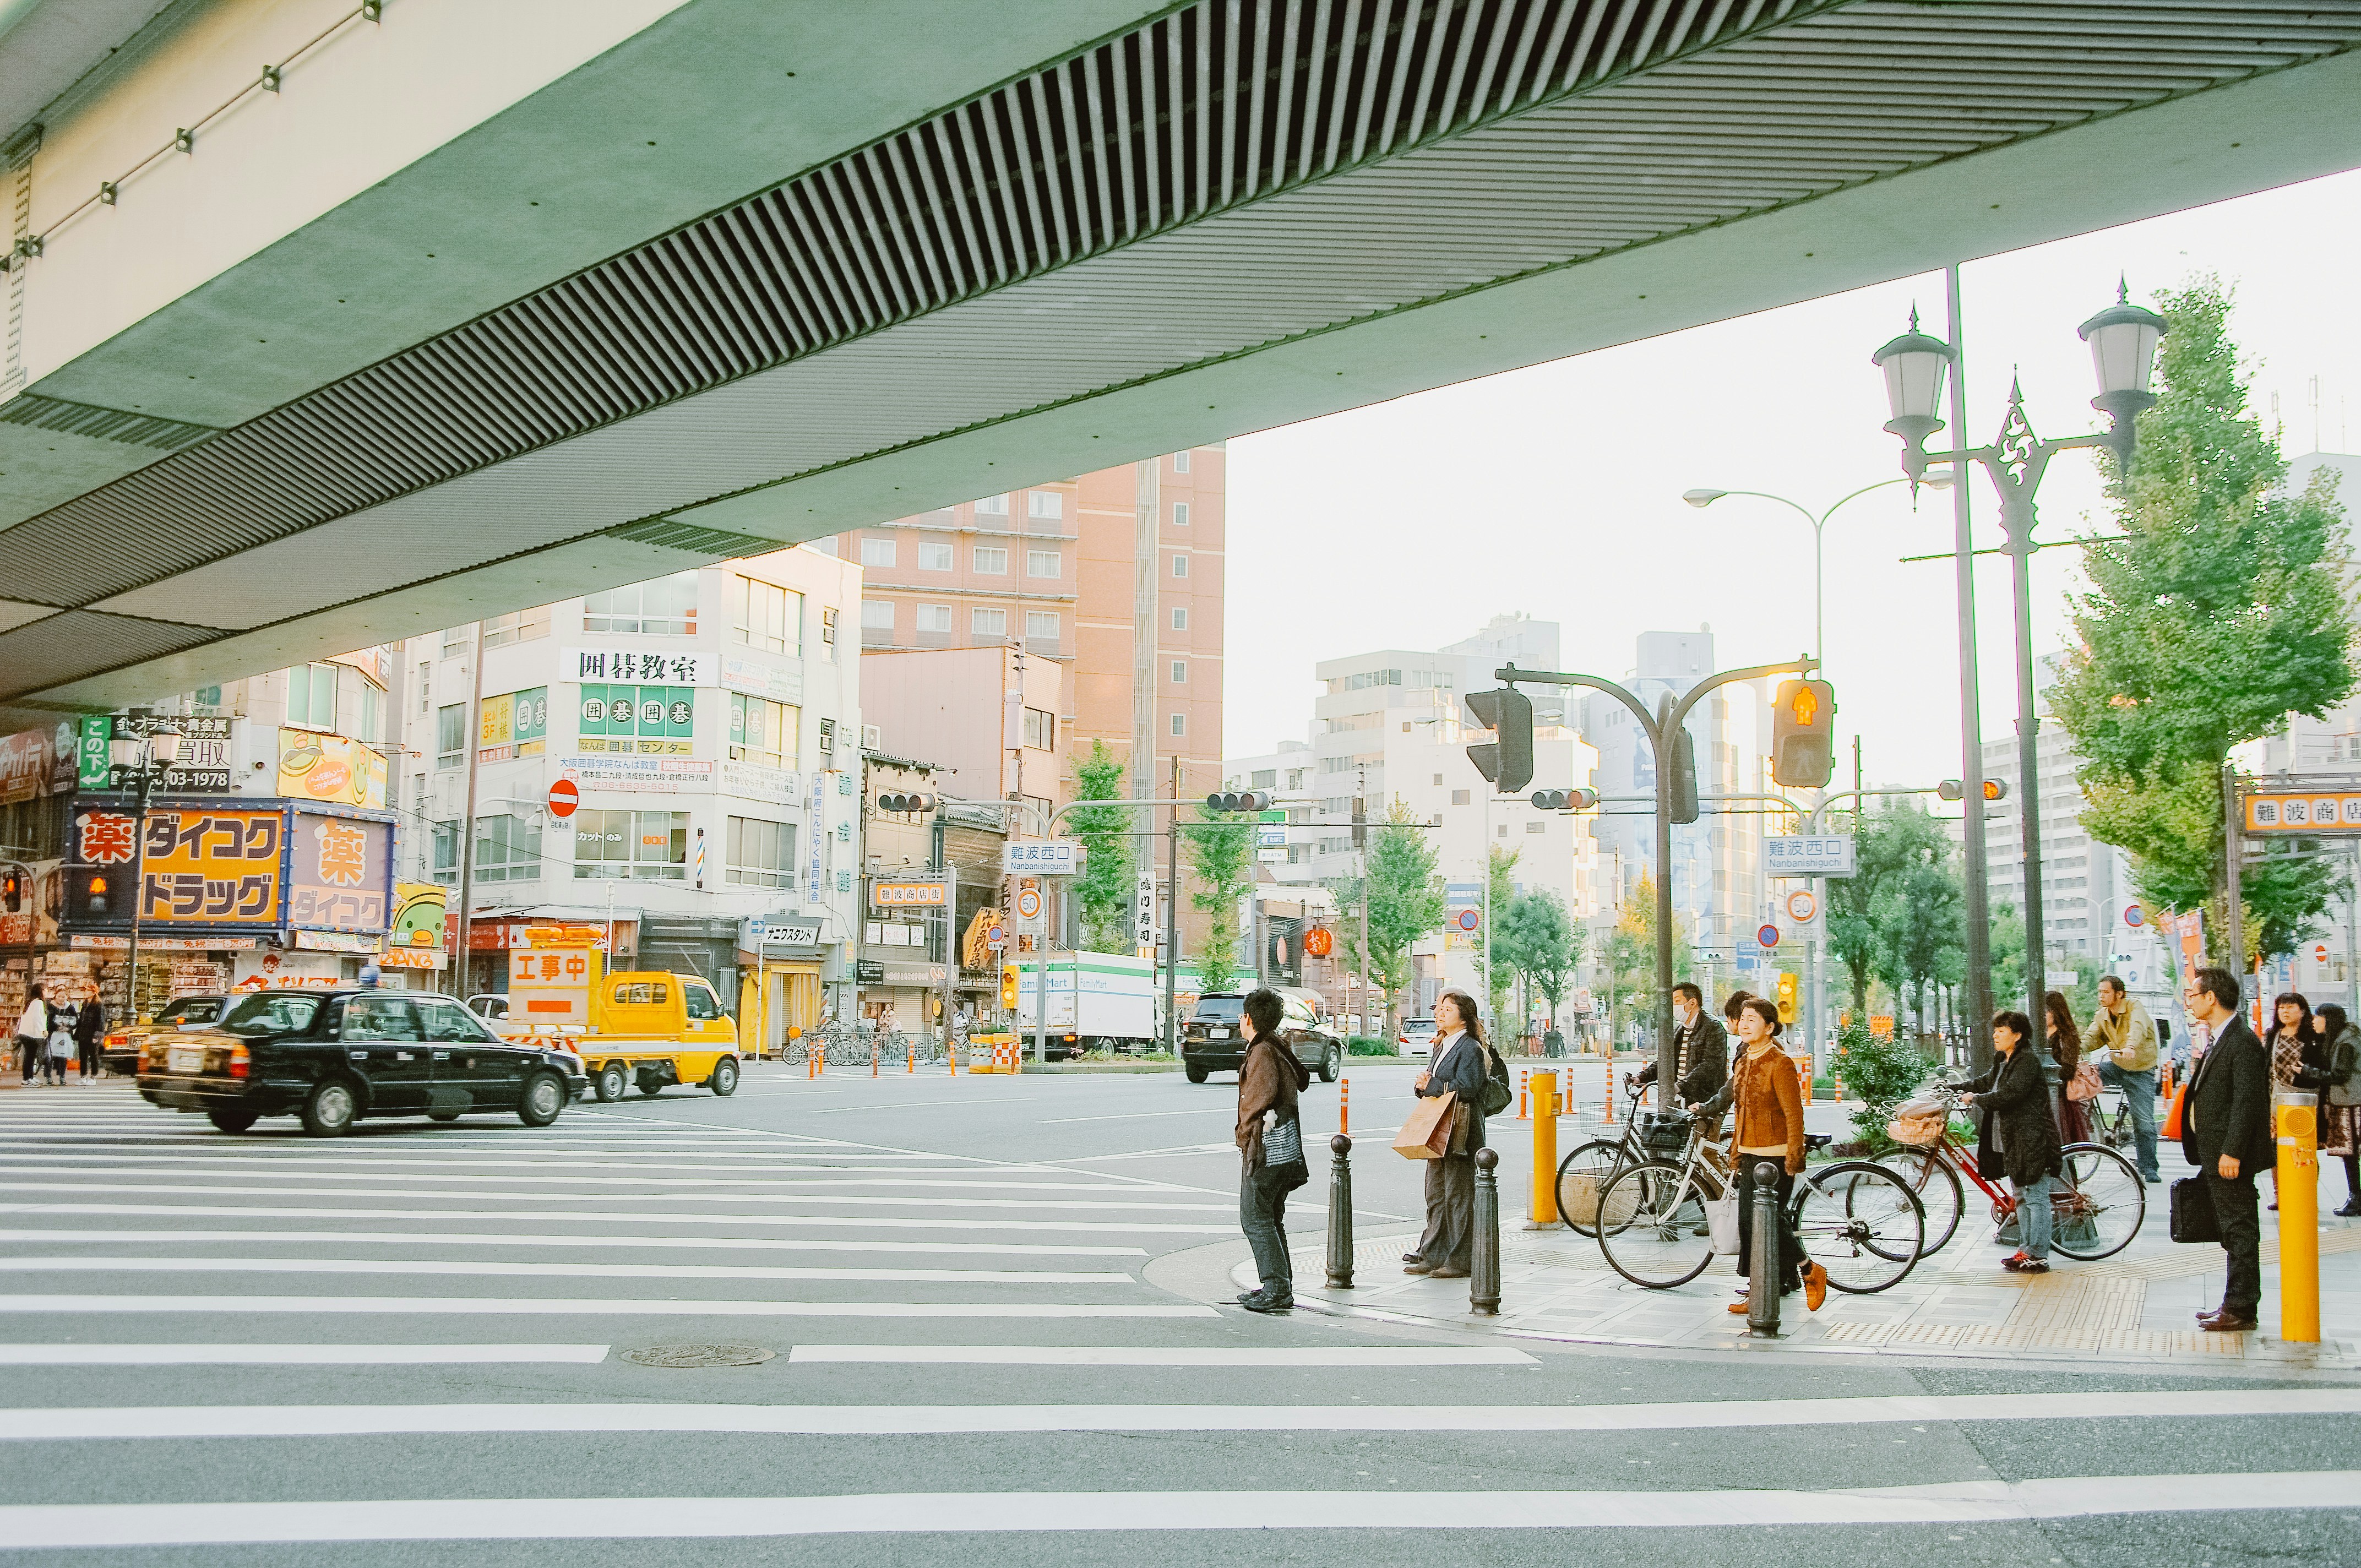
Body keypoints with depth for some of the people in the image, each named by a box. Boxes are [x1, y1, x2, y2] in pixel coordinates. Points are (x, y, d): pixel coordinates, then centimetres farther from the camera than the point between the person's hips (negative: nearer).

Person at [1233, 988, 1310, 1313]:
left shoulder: (1262, 1052, -14)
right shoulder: (1279, 1048, 14)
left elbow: (1260, 1099, -22)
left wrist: (1247, 1133, -8)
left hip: (1266, 1147, -10)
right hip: (1285, 1147, 10)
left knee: (1255, 1219, -6)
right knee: (1270, 1219, 16)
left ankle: (1277, 1289, -6)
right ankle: (1281, 1286, 19)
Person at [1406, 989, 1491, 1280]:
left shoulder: (1470, 1048, -11)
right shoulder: (1442, 1046, 18)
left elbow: (1466, 1088, -21)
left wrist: (1430, 1085, -13)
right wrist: (1424, 1086, -3)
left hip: (1460, 1133, -9)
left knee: (1458, 1196, -3)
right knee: (1435, 1195, 11)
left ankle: (1460, 1261, 2)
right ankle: (1432, 1256, 17)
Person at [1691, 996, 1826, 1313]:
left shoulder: (1780, 1063, -12)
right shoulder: (1744, 1063, 14)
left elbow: (1794, 1114, -14)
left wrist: (1793, 1158, -17)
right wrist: (1736, 1150, 21)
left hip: (1775, 1156, -8)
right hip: (1750, 1155, 8)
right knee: (1749, 1221, 6)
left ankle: (1810, 1271, 10)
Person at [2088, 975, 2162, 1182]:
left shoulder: (2135, 1009, -15)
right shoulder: (2102, 1017, 5)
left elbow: (2138, 1028, -36)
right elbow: (2093, 1038, -6)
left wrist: (2130, 1046, -58)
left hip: (2140, 1072, -5)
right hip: (2116, 1067, 5)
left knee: (2144, 1122, -7)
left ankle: (2149, 1169, 2)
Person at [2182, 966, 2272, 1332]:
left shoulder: (2242, 1041, -17)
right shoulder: (2221, 1041, 15)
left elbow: (2248, 1100, -21)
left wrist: (2231, 1152, -23)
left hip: (2230, 1157, -10)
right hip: (2217, 1155, 10)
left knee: (2240, 1231, -3)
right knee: (2234, 1232, 14)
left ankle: (2241, 1309, 2)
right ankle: (2235, 1305, 21)